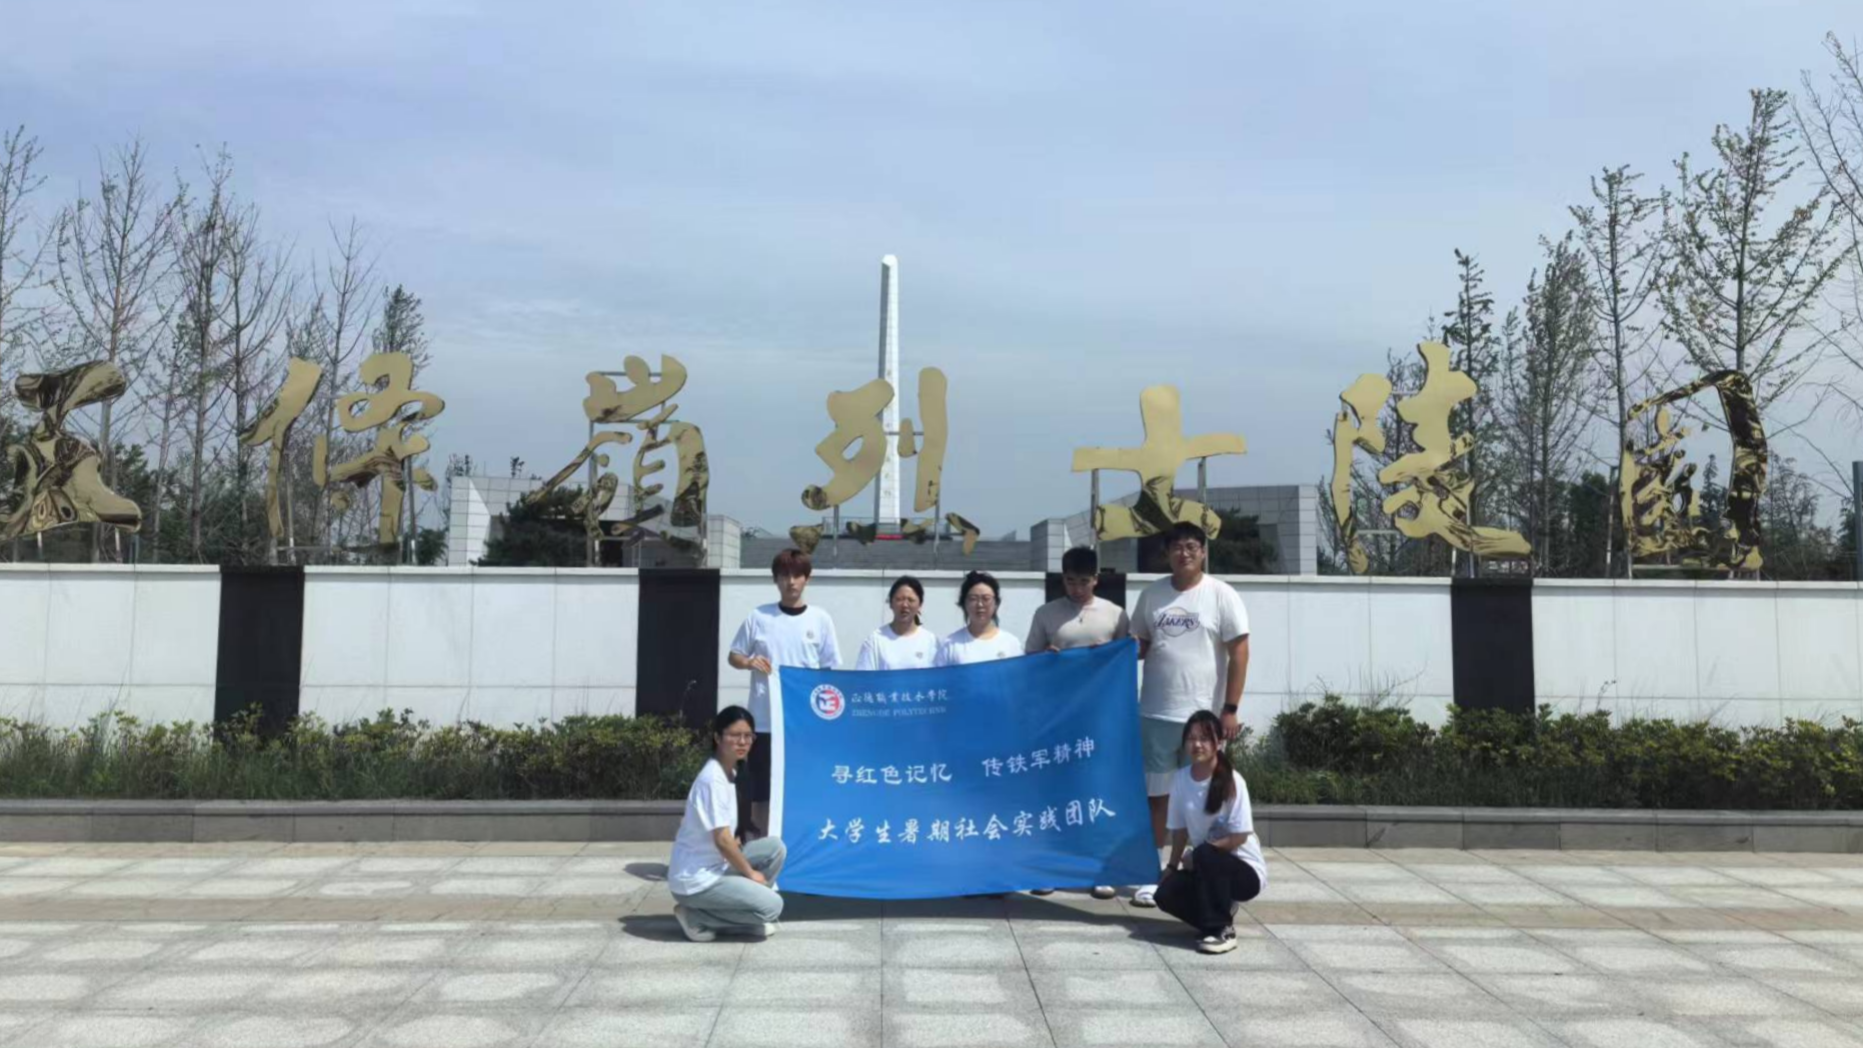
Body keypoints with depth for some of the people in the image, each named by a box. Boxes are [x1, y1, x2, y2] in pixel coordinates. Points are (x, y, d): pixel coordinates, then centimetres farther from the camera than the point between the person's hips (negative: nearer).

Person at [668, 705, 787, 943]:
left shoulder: (730, 772, 8)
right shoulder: (713, 779, -21)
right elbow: (722, 840, -21)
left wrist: (747, 869, 7)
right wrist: (750, 873, -9)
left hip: (716, 866, 9)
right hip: (696, 879, -9)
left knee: (774, 847, 3)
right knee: (771, 906, -14)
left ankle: (747, 916, 11)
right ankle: (695, 916, -2)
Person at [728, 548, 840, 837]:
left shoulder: (821, 620, 3)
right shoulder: (758, 617, 3)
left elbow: (831, 670, 6)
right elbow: (733, 656, 10)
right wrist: (749, 662, -12)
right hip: (765, 720, 0)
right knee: (761, 791, 5)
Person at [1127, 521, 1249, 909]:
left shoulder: (1222, 595, -5)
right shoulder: (1152, 594, 7)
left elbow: (1239, 652, -7)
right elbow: (1140, 645, 14)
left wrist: (1230, 709, -12)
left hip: (1203, 715, -3)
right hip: (1156, 714, 3)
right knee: (1158, 795, 8)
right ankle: (1155, 875, 18)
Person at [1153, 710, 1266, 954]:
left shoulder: (1232, 781, -18)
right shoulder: (1180, 779, -4)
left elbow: (1238, 837, -19)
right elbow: (1179, 828, 5)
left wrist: (1194, 857, -18)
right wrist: (1171, 867, -5)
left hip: (1245, 870, -5)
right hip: (1207, 868, 5)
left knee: (1205, 855, -35)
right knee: (1166, 894, -20)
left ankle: (1221, 929, -17)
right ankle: (1220, 913, 8)